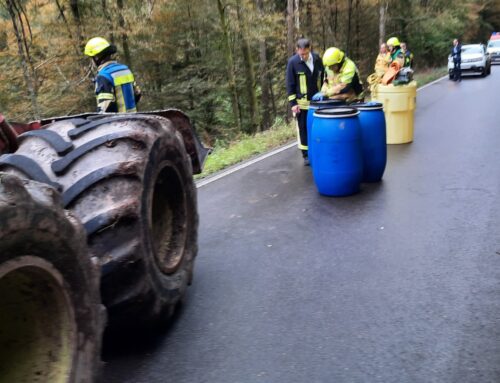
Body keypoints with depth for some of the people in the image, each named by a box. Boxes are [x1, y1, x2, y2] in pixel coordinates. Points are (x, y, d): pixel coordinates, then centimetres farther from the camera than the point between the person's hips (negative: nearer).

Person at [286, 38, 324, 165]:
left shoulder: (317, 59, 0)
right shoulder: (293, 62, -11)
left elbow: (323, 78, 10)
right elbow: (290, 85, -8)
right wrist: (293, 103, -11)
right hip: (301, 103, -3)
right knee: (303, 129, 4)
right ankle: (306, 155, 14)